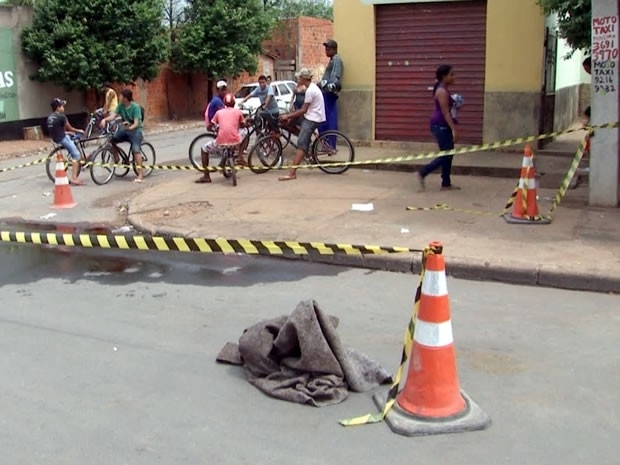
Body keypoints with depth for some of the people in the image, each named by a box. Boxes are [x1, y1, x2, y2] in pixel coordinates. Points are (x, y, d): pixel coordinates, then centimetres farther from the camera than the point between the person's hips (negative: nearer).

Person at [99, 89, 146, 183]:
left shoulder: (135, 107, -17)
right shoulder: (121, 105, 0)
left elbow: (136, 123, -23)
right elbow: (113, 115, -9)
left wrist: (130, 127, -44)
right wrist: (105, 119, -28)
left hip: (135, 130, -6)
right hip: (124, 130, 7)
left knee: (135, 149, -25)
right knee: (111, 140, -13)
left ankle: (140, 175, -26)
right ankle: (116, 159, 9)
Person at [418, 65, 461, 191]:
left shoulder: (443, 90, 13)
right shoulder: (442, 91, -18)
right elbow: (445, 112, -22)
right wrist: (453, 129, -25)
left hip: (442, 126, 10)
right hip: (440, 126, -10)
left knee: (448, 154, 11)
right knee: (446, 155, -5)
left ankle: (446, 184, 17)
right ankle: (422, 173, 3)